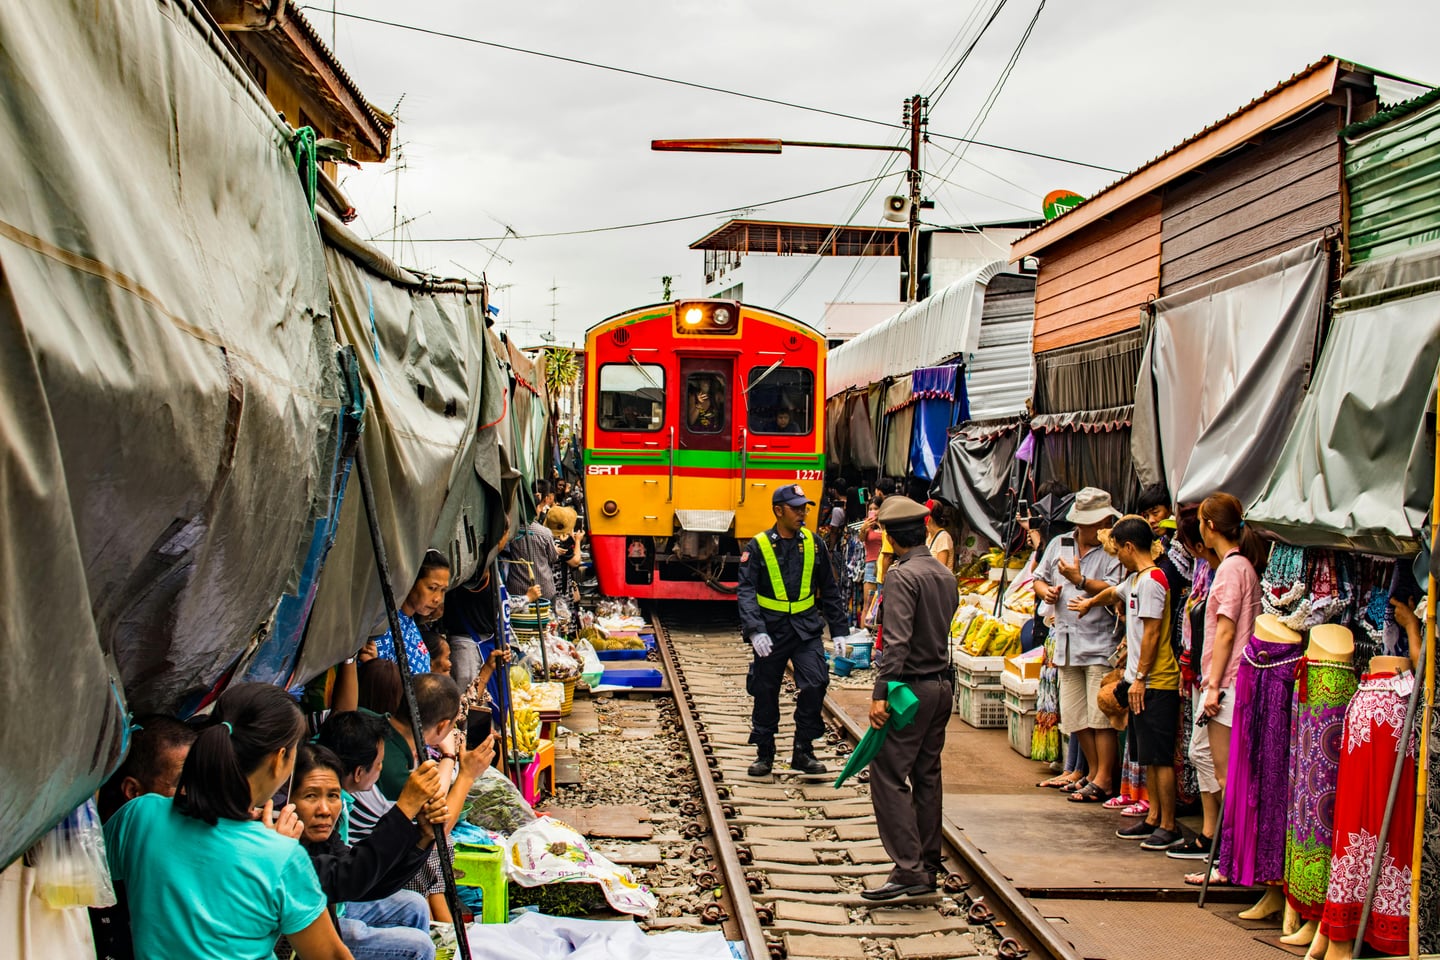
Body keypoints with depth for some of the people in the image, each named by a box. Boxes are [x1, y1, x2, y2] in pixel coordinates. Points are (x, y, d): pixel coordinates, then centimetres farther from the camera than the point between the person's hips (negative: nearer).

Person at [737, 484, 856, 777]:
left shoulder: (814, 544, 4)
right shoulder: (758, 547, -5)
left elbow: (829, 591, 12)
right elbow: (746, 591, -11)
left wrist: (839, 630, 10)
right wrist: (755, 630, -24)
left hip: (806, 629, 2)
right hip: (771, 630, -2)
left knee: (815, 684, -13)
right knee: (765, 692, 6)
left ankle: (803, 752, 2)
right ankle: (764, 753, 24)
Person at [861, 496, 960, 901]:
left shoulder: (903, 576, -16)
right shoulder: (945, 574, 10)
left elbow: (897, 641, -24)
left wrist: (880, 693, -25)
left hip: (912, 686, -9)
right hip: (942, 684, 9)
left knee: (889, 775, -7)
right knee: (927, 776, 14)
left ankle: (908, 869, -12)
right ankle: (929, 867, 18)